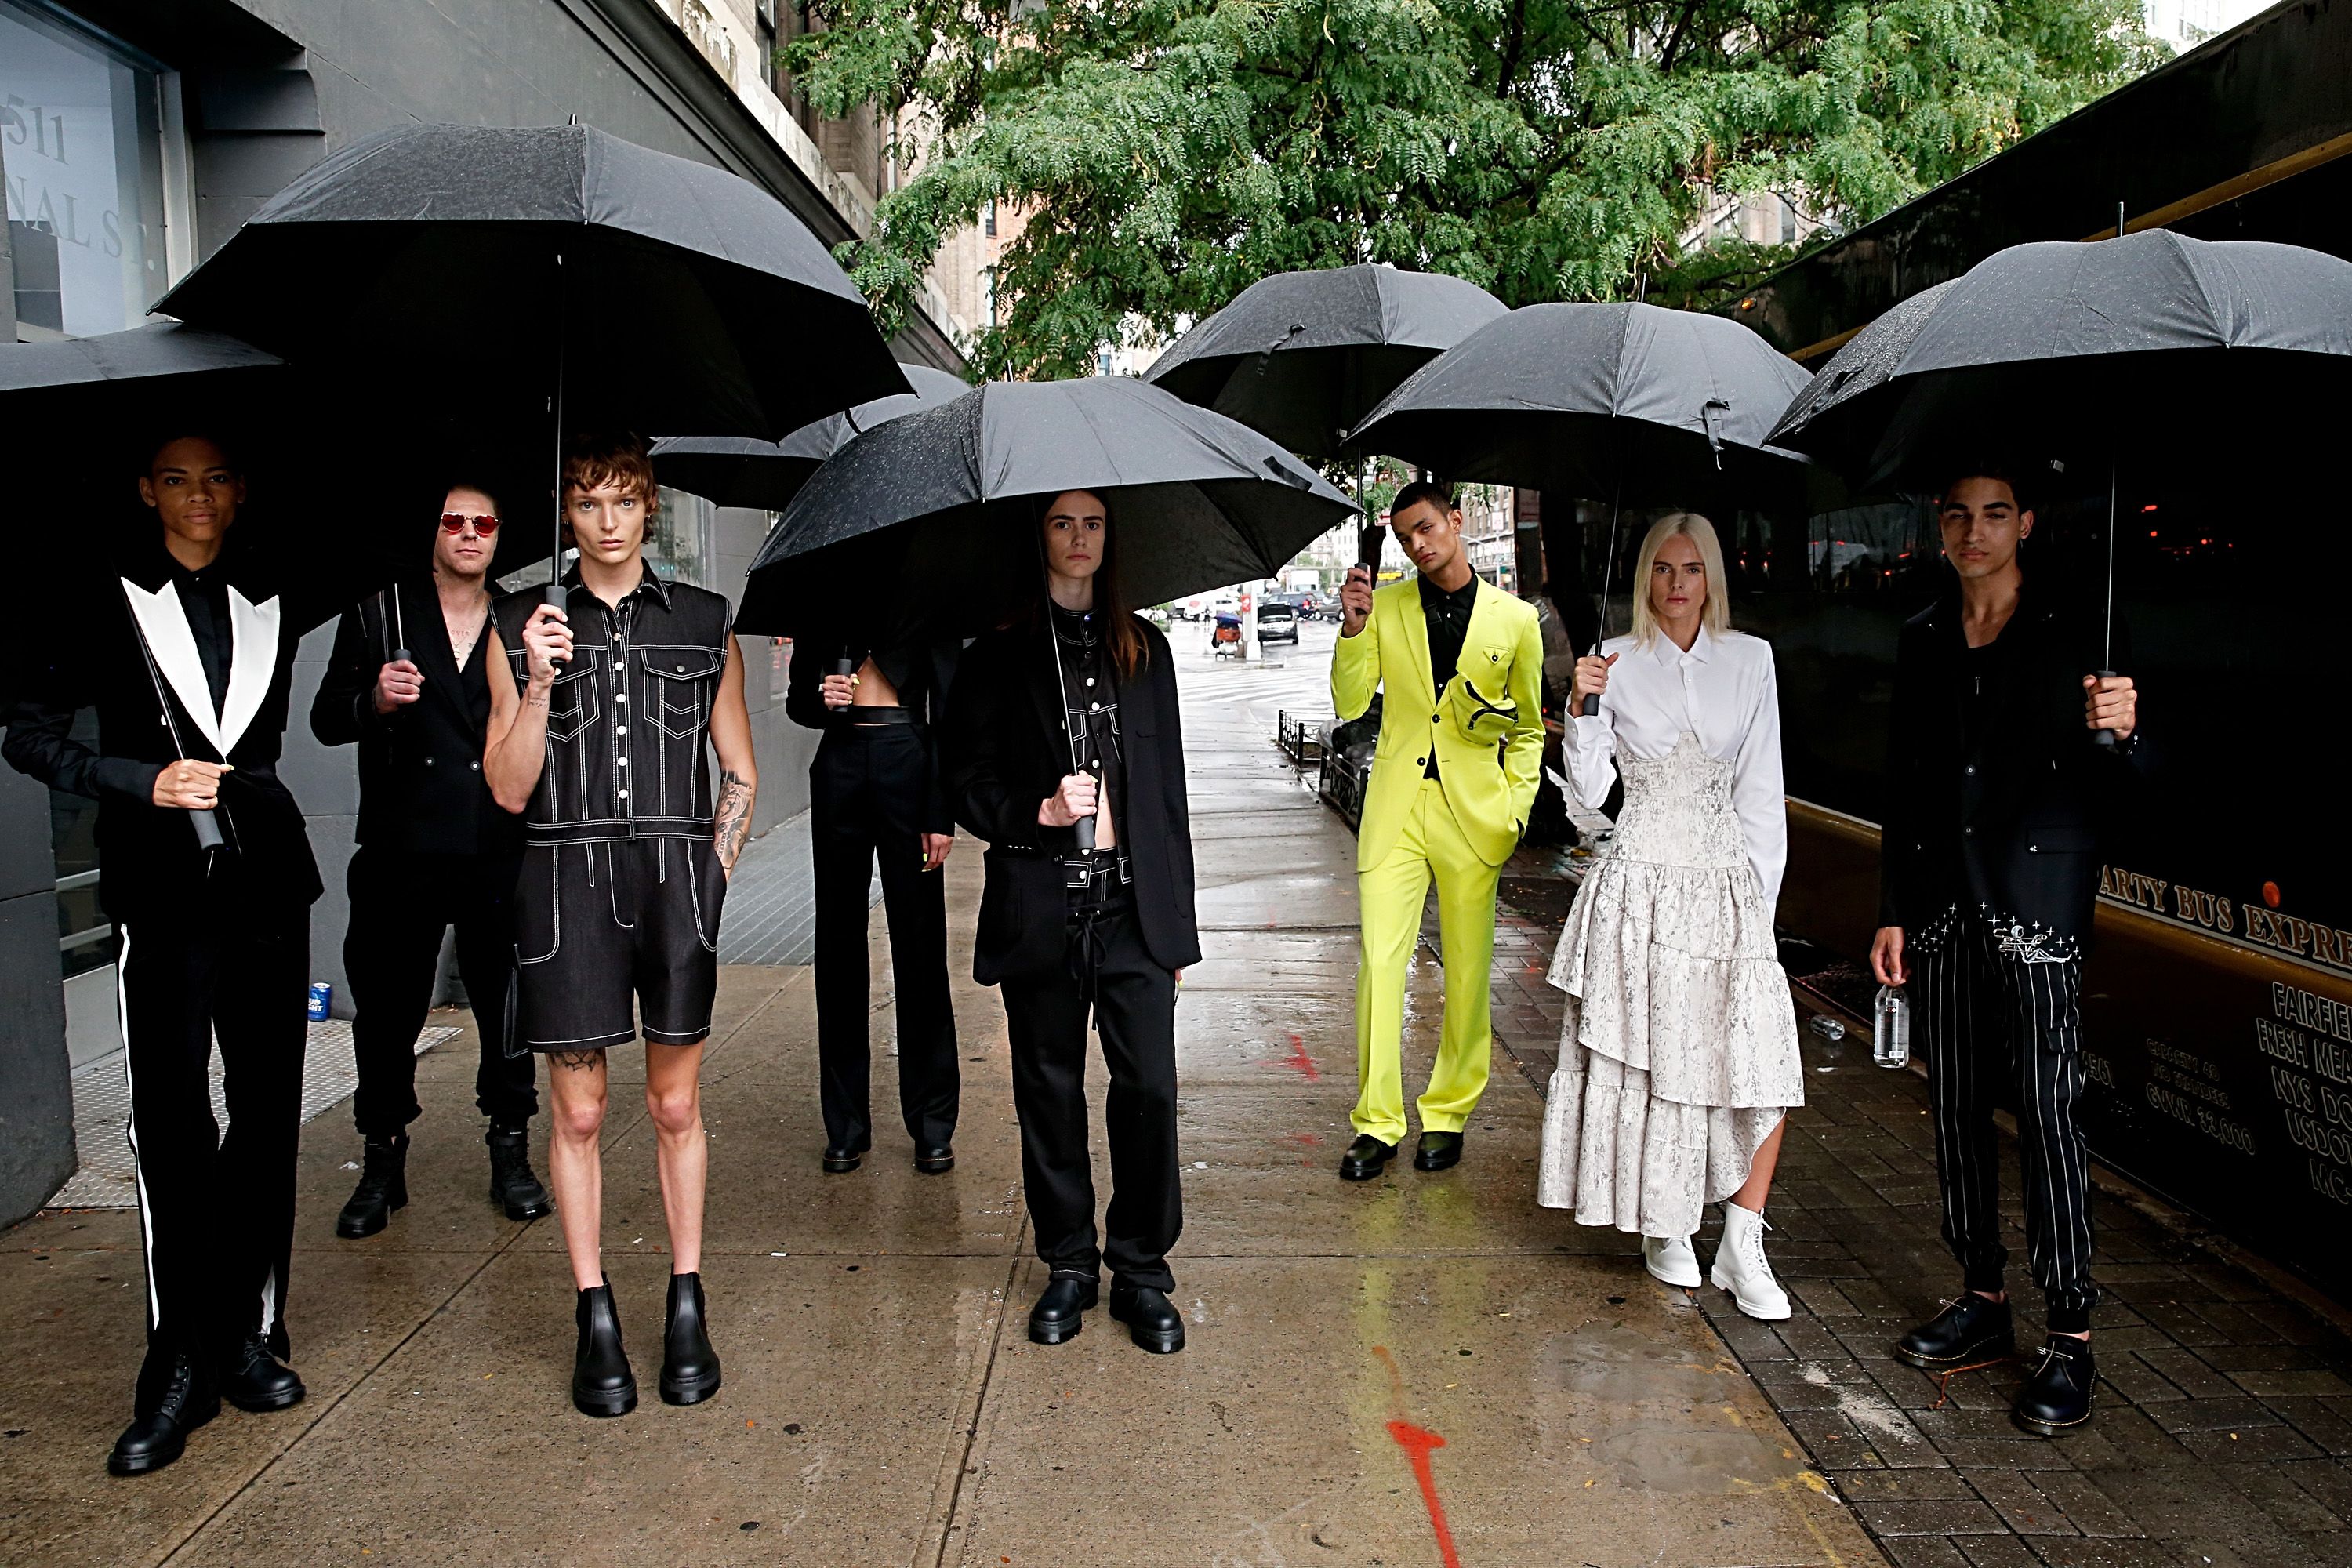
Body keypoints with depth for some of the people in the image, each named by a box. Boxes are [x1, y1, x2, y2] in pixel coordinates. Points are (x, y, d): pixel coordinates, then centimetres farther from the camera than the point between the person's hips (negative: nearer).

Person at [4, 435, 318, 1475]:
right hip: (162, 889, -3)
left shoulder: (275, 596, 9)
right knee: (173, 1122, -5)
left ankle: (248, 1335, 18)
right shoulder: (108, 599, 1)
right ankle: (181, 1368, 5)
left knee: (268, 1110, 6)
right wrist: (144, 782, -12)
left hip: (266, 878, 3)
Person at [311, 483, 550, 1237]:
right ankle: (382, 1163, 20)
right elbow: (327, 720, 3)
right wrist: (375, 701, -15)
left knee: (508, 1008, 4)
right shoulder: (379, 611, 7)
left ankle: (511, 1156, 18)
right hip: (402, 855, -1)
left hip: (500, 855, 1)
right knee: (386, 1012, 5)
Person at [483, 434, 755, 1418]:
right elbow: (510, 790, -1)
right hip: (567, 883, 0)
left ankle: (687, 1309, 19)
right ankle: (596, 1321, 16)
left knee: (676, 1106, 7)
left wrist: (711, 875, 2)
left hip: (679, 883, 0)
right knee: (578, 1111, 4)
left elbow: (741, 774, 12)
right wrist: (541, 683, -12)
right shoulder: (522, 630, 5)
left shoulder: (705, 624, 7)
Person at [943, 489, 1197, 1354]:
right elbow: (968, 781, 4)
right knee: (1049, 1090, 7)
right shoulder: (999, 653, 5)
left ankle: (1141, 1268, 12)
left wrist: (1178, 921, 9)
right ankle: (1068, 1263, 23)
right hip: (1038, 909, -1)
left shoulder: (1145, 648, 12)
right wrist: (1040, 810, -17)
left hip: (1133, 904, 1)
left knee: (1149, 1086, -4)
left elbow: (1168, 786, 12)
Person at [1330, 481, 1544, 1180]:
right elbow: (1350, 704, 4)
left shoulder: (1515, 619, 4)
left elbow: (1529, 729, 11)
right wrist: (1353, 628, -10)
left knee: (1467, 975, 6)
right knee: (1379, 964, -5)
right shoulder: (1385, 606, 6)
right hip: (1395, 808, 0)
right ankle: (1377, 1123, 6)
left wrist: (1514, 810, 0)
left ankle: (1447, 1114, 22)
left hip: (1474, 814, 0)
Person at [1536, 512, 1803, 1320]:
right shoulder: (1616, 662, 4)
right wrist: (1580, 707, -12)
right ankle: (1666, 1227, 22)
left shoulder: (1750, 659, 7)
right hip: (1639, 885, -1)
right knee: (1650, 1054, 3)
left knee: (1763, 1055, -10)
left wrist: (1761, 892, 1)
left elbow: (1761, 787, 7)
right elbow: (1589, 790, 2)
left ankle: (1742, 1242, 1)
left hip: (1727, 886, 1)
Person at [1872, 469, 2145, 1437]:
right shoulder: (1923, 641, 12)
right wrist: (1894, 910, 12)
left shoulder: (2074, 638, -1)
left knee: (2047, 1109, -7)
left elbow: (2112, 793, -4)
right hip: (1942, 902, 5)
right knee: (1955, 1105, 9)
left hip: (2036, 901, -5)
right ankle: (1983, 1298, 23)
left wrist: (2121, 736, -26)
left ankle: (2071, 1337, 1)